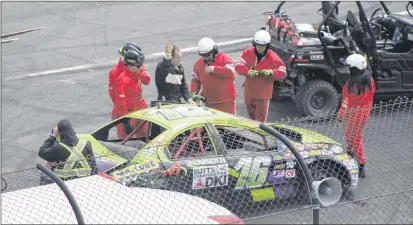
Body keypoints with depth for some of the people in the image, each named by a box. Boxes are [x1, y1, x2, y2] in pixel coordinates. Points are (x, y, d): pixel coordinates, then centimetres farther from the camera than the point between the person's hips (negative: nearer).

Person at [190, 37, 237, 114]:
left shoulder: (224, 58, -8)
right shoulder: (198, 63, 7)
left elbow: (231, 73, -25)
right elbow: (195, 79, 17)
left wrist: (214, 69, -26)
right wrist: (194, 92, 0)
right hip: (209, 103, 4)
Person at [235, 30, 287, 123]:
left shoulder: (273, 57, -13)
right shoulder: (248, 53, -5)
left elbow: (282, 73, -11)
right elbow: (238, 66, -8)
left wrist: (271, 72, -31)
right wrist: (249, 71, -28)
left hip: (263, 96, -4)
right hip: (248, 93, 4)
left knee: (260, 122, -3)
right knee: (252, 119, 23)